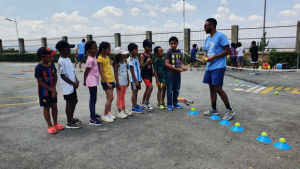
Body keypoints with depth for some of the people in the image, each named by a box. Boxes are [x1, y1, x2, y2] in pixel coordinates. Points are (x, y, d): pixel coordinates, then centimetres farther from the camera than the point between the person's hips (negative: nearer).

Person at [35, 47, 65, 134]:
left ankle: (55, 124, 29)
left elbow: (55, 77, 3)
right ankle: (50, 126, 20)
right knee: (46, 108, 7)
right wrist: (51, 90, -15)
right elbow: (40, 83, -18)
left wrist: (54, 88, -7)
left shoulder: (52, 64, -3)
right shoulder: (38, 68, -20)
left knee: (54, 106, 13)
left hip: (52, 90, 6)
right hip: (44, 92, -5)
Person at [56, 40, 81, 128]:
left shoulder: (68, 59, 10)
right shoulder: (61, 61, -18)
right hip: (67, 86, -9)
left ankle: (71, 118, 35)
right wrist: (73, 83, -15)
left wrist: (76, 80, -2)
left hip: (72, 85, 9)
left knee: (74, 101, 19)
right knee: (69, 103, 1)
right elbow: (63, 75, -19)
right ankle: (69, 123, 15)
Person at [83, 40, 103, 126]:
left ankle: (92, 114, 33)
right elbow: (86, 72, -13)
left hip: (94, 81, 9)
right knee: (93, 99, -5)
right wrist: (85, 81, -2)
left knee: (93, 99, 19)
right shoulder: (90, 60, -19)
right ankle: (92, 119, 1)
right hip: (92, 81, -9)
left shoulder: (94, 58, 10)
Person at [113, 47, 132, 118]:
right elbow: (116, 74, -14)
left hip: (125, 82, 7)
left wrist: (128, 81, 13)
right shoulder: (117, 63, -13)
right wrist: (118, 84, -16)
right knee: (119, 97, 2)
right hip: (120, 82, -7)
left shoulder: (125, 61, 8)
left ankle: (124, 109, 28)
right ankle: (119, 112, 10)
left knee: (123, 96, 17)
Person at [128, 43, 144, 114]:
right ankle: (134, 108, 5)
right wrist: (135, 80, -19)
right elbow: (132, 71, -17)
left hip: (138, 78, 8)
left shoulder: (136, 57, 11)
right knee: (134, 92, -2)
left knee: (136, 92, 16)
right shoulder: (130, 59, -15)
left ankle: (135, 105, 28)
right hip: (134, 79, -8)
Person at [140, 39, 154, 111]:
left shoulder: (150, 54, 7)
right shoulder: (142, 56, -16)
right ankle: (146, 103, -4)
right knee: (150, 87, -20)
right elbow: (141, 67, -20)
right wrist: (146, 62, -34)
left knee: (148, 88, 16)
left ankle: (143, 102, 33)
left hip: (150, 73, 8)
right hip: (145, 74, -8)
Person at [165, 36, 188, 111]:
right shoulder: (169, 52, -8)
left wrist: (183, 67, -6)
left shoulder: (179, 51, 9)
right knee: (170, 90, 1)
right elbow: (166, 63, -14)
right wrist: (176, 69, -18)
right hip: (170, 74, -6)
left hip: (178, 74, 6)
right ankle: (169, 104, 12)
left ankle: (175, 103, 28)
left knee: (176, 90, 14)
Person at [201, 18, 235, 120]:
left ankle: (229, 110, 3)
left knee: (218, 88, -11)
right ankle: (214, 110, 22)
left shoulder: (220, 36, -10)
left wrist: (213, 57, -18)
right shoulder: (207, 39, 16)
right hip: (209, 67, 9)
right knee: (211, 88, 11)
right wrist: (204, 57, 2)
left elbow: (227, 50, -13)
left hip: (218, 67, -9)